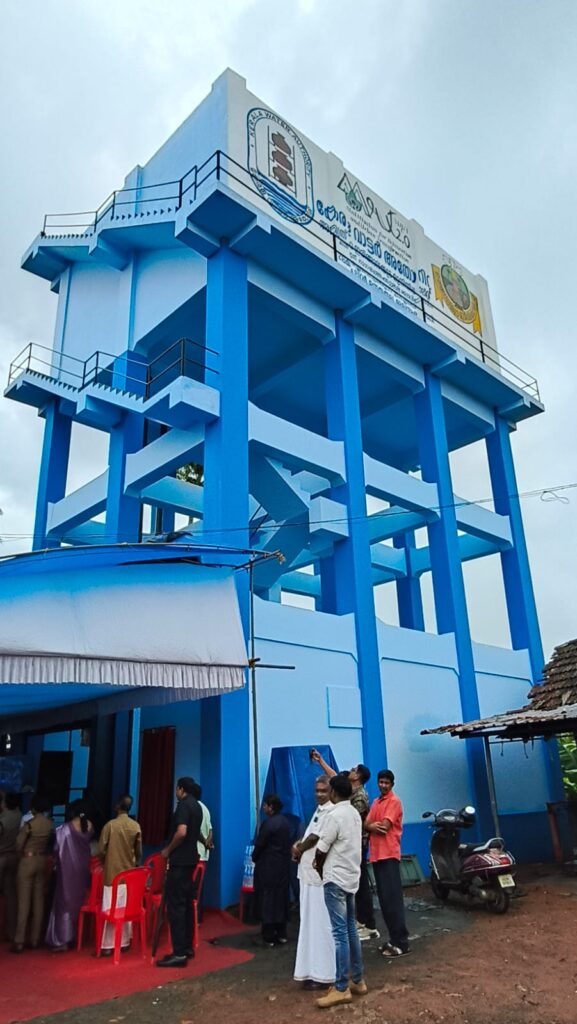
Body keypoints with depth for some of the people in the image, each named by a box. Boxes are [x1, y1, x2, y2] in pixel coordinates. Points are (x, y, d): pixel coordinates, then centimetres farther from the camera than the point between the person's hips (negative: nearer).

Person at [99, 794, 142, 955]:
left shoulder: (110, 825, -12)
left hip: (112, 873, -3)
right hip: (129, 873, 3)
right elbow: (139, 852, 2)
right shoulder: (136, 826, -3)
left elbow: (101, 850, -9)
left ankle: (107, 945, 5)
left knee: (109, 910, 3)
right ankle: (124, 942, 20)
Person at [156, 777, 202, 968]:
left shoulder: (183, 804, -15)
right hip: (190, 859, 9)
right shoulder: (196, 806, 13)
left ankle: (179, 953, -6)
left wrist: (168, 850, -12)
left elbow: (181, 832, -26)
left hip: (180, 860, -9)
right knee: (186, 902, 14)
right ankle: (187, 947, 19)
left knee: (175, 904, -7)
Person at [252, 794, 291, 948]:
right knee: (281, 899, 13)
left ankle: (268, 937, 6)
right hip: (283, 865, 8)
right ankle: (281, 934, 19)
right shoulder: (285, 821, 6)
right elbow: (286, 843, 10)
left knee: (267, 900, 1)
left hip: (268, 867, -8)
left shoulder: (268, 823, -19)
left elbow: (259, 845, -14)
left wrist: (254, 858, 4)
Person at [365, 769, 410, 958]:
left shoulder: (394, 801, -6)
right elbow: (366, 825, 10)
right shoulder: (376, 802, 18)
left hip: (389, 855, -8)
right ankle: (393, 939, 20)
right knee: (383, 899, 11)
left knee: (393, 899, -8)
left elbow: (384, 826, -14)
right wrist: (374, 826, -11)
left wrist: (372, 825, 3)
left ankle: (401, 942, -4)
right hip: (376, 854, 8)